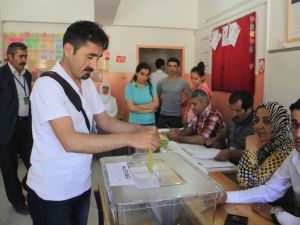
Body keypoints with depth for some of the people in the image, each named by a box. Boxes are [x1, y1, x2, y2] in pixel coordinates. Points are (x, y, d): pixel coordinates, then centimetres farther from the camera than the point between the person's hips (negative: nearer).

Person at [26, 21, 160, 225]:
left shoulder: (88, 83, 3)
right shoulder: (48, 85, -21)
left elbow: (104, 121, 8)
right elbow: (70, 141, -30)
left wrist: (141, 129, -8)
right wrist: (130, 139, -31)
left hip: (81, 185, 7)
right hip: (52, 192, -6)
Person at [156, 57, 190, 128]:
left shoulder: (183, 83, -3)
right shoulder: (161, 82, 1)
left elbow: (189, 99, 6)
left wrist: (180, 105, 0)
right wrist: (164, 104, 8)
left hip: (177, 116, -1)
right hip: (163, 115, 1)